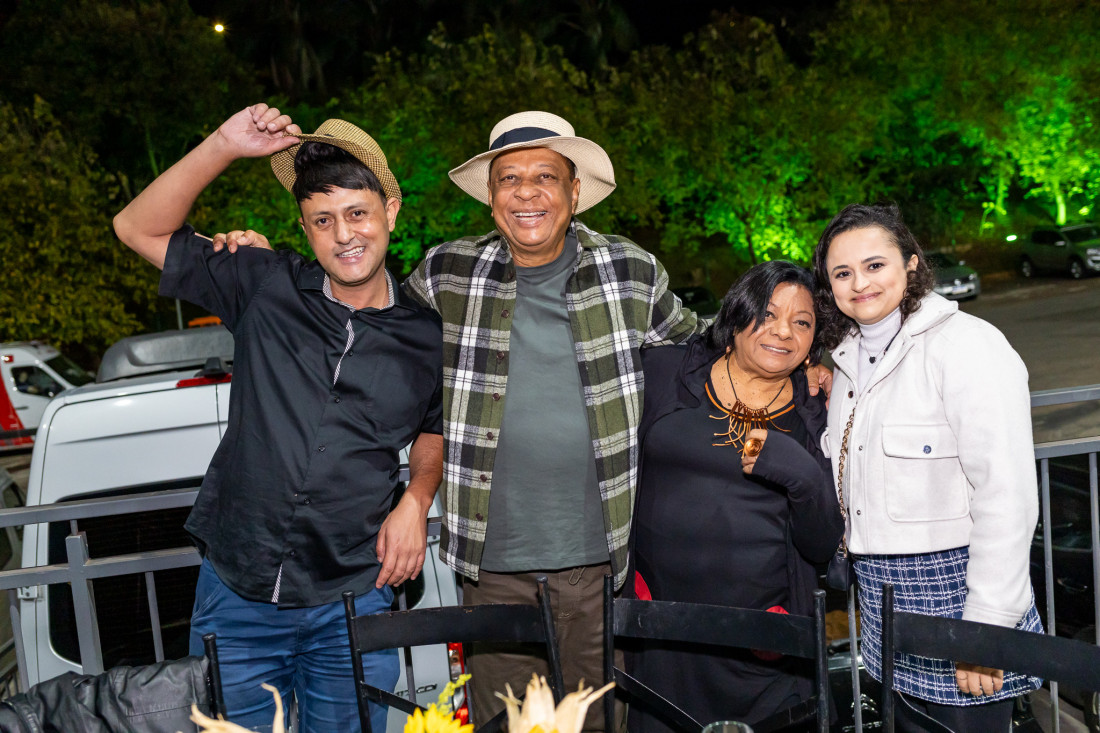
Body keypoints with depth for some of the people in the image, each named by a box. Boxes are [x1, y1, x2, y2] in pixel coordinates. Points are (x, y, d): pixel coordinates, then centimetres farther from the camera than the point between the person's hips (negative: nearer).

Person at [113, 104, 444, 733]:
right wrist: (224, 146, -12)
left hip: (351, 605, 0)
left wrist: (416, 500, -1)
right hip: (234, 593, 1)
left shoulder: (427, 336, -1)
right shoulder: (265, 287, -2)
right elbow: (139, 229, -1)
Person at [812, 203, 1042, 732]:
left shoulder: (968, 346, -14)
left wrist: (986, 627, -20)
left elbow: (1007, 499, -19)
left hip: (952, 585, -7)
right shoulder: (849, 356, 10)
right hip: (882, 597, 7)